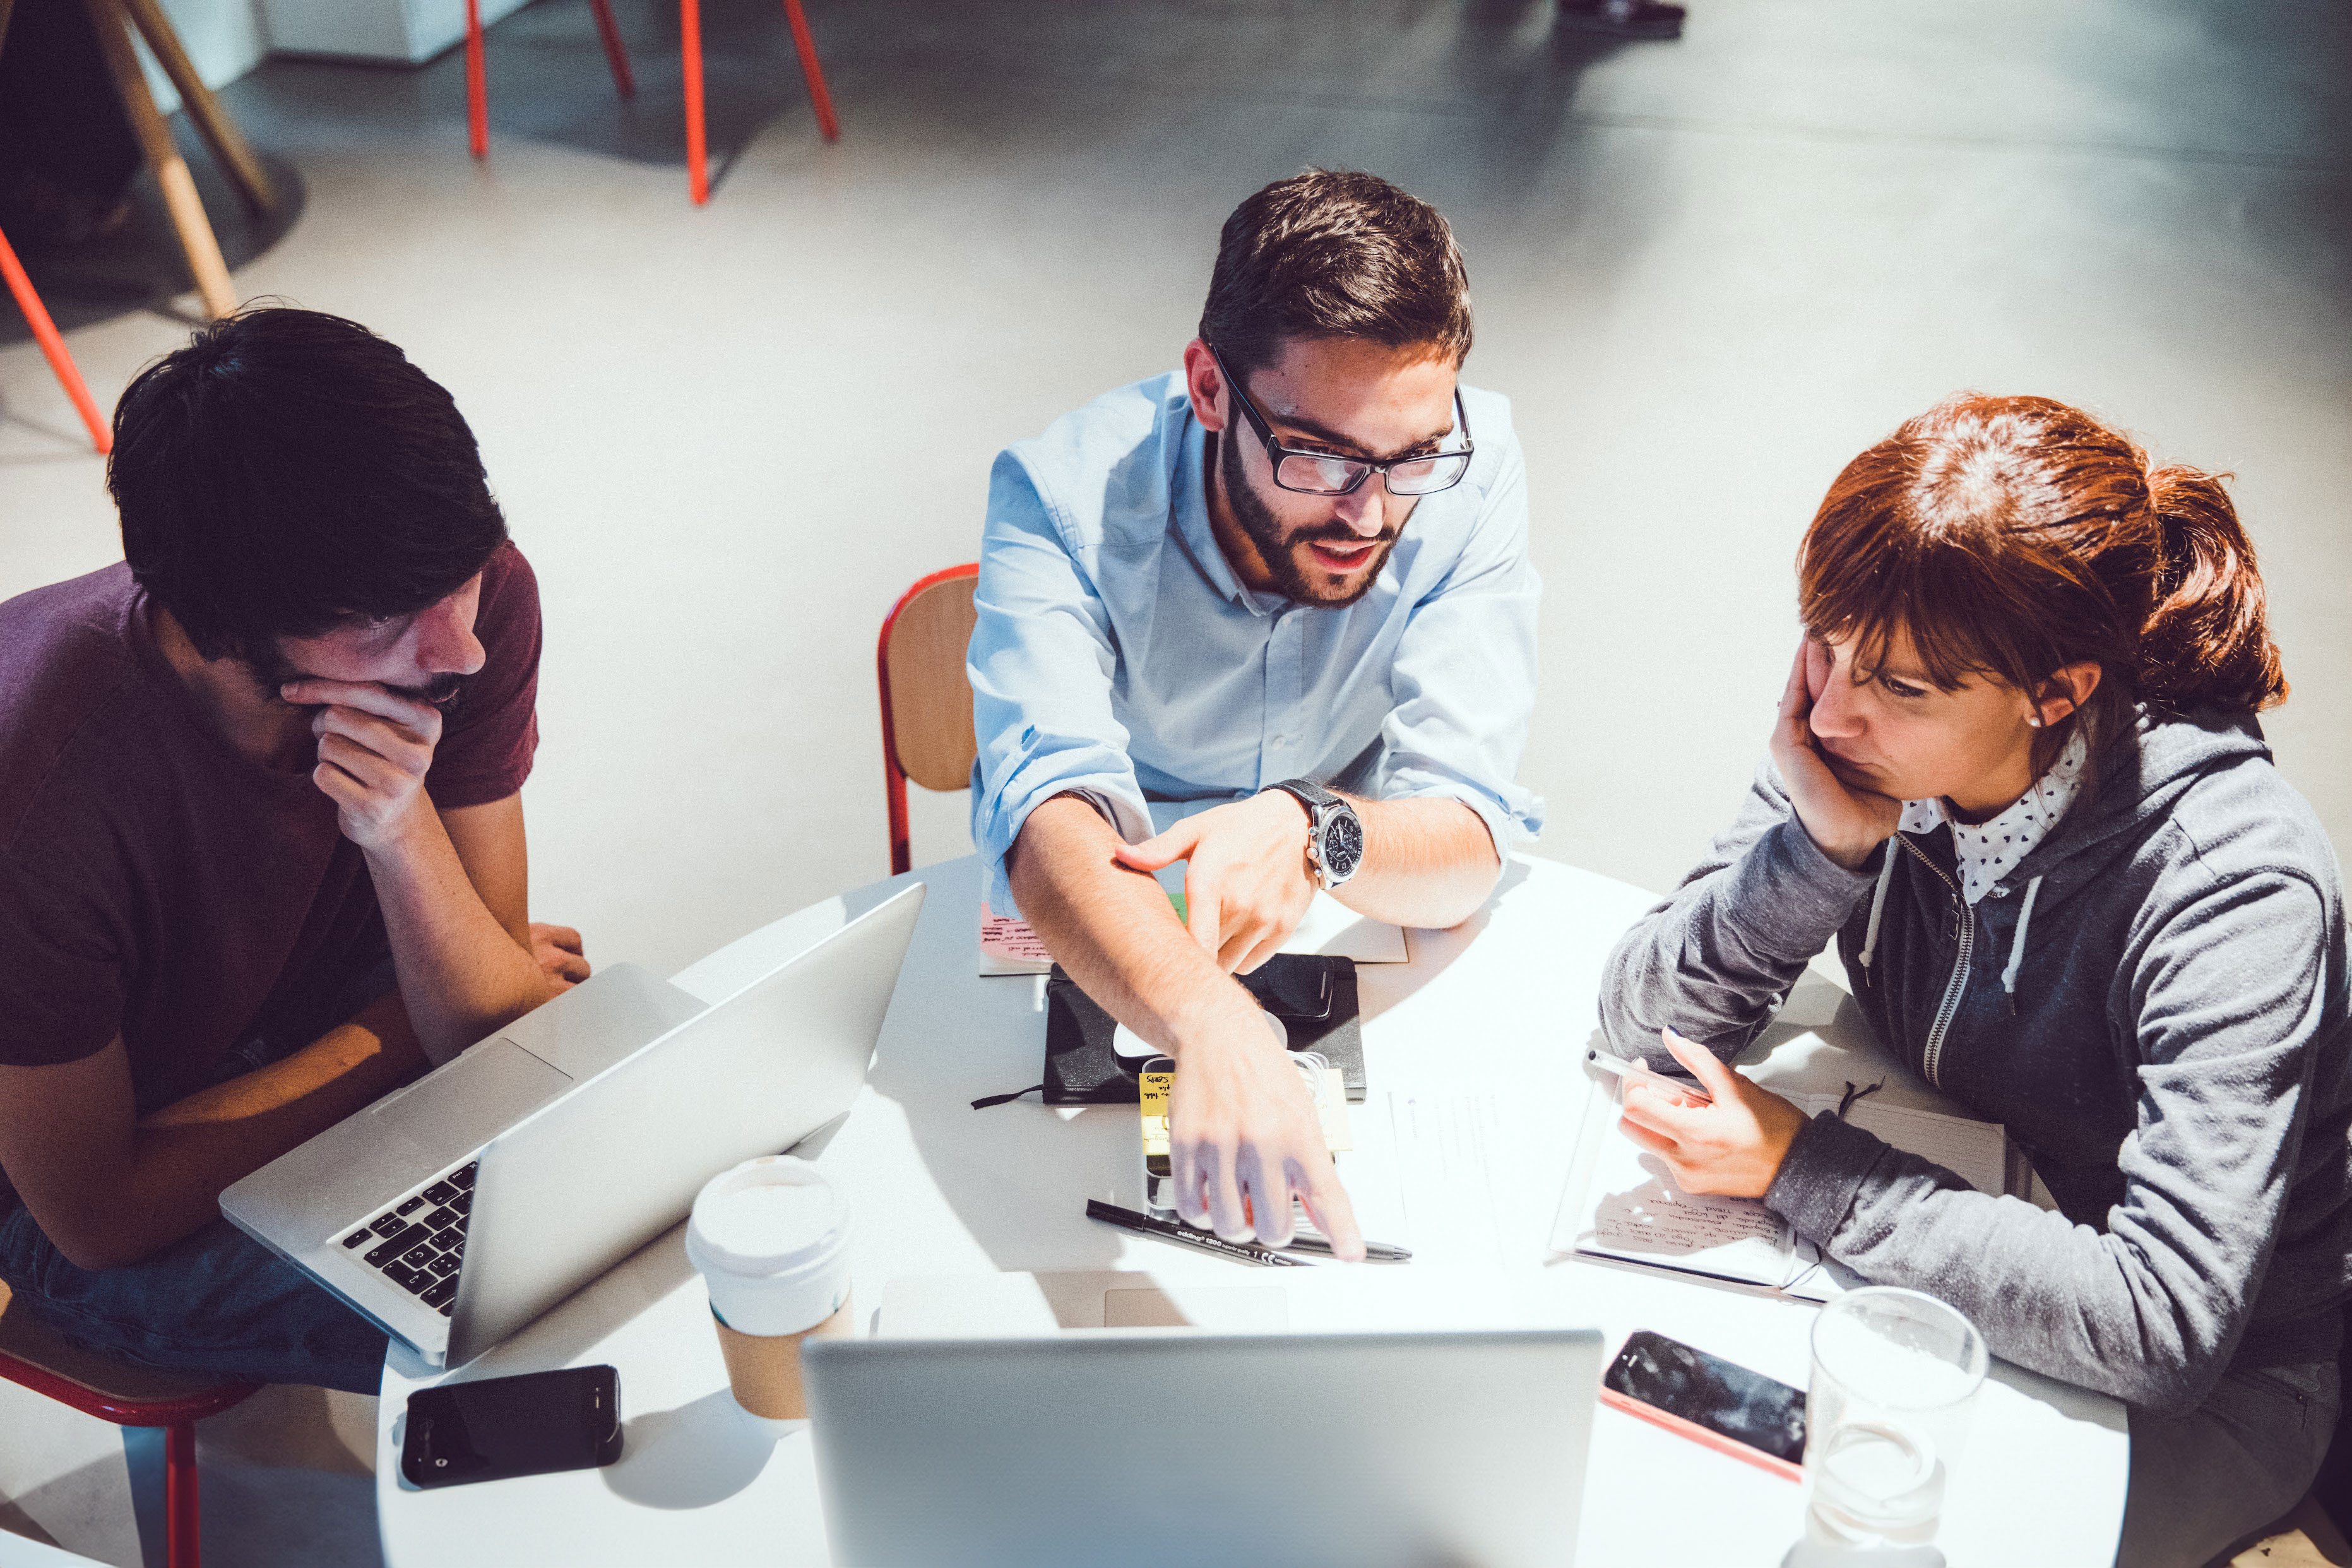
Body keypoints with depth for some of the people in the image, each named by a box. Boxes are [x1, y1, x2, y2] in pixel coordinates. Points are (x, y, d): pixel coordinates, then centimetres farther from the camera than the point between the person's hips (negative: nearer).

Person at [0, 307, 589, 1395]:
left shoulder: (474, 593, -24)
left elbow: (490, 1020, -18)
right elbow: (99, 1215, -22)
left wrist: (403, 831, -37)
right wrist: (396, 1035, -16)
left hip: (340, 1000, 5)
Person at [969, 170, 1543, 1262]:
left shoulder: (1470, 470, -21)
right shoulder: (1065, 494, -27)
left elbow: (1467, 843, -24)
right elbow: (1052, 816, -42)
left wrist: (1313, 832, -47)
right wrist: (1212, 1029, -62)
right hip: (1102, 956, -3)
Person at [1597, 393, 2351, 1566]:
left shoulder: (2230, 884, -29)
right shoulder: (1868, 747, -13)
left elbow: (2165, 1325, -33)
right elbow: (1638, 1020, -11)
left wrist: (1801, 1167, -30)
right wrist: (1820, 850, -28)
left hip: (2210, 1387, -4)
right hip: (1955, 1267, 5)